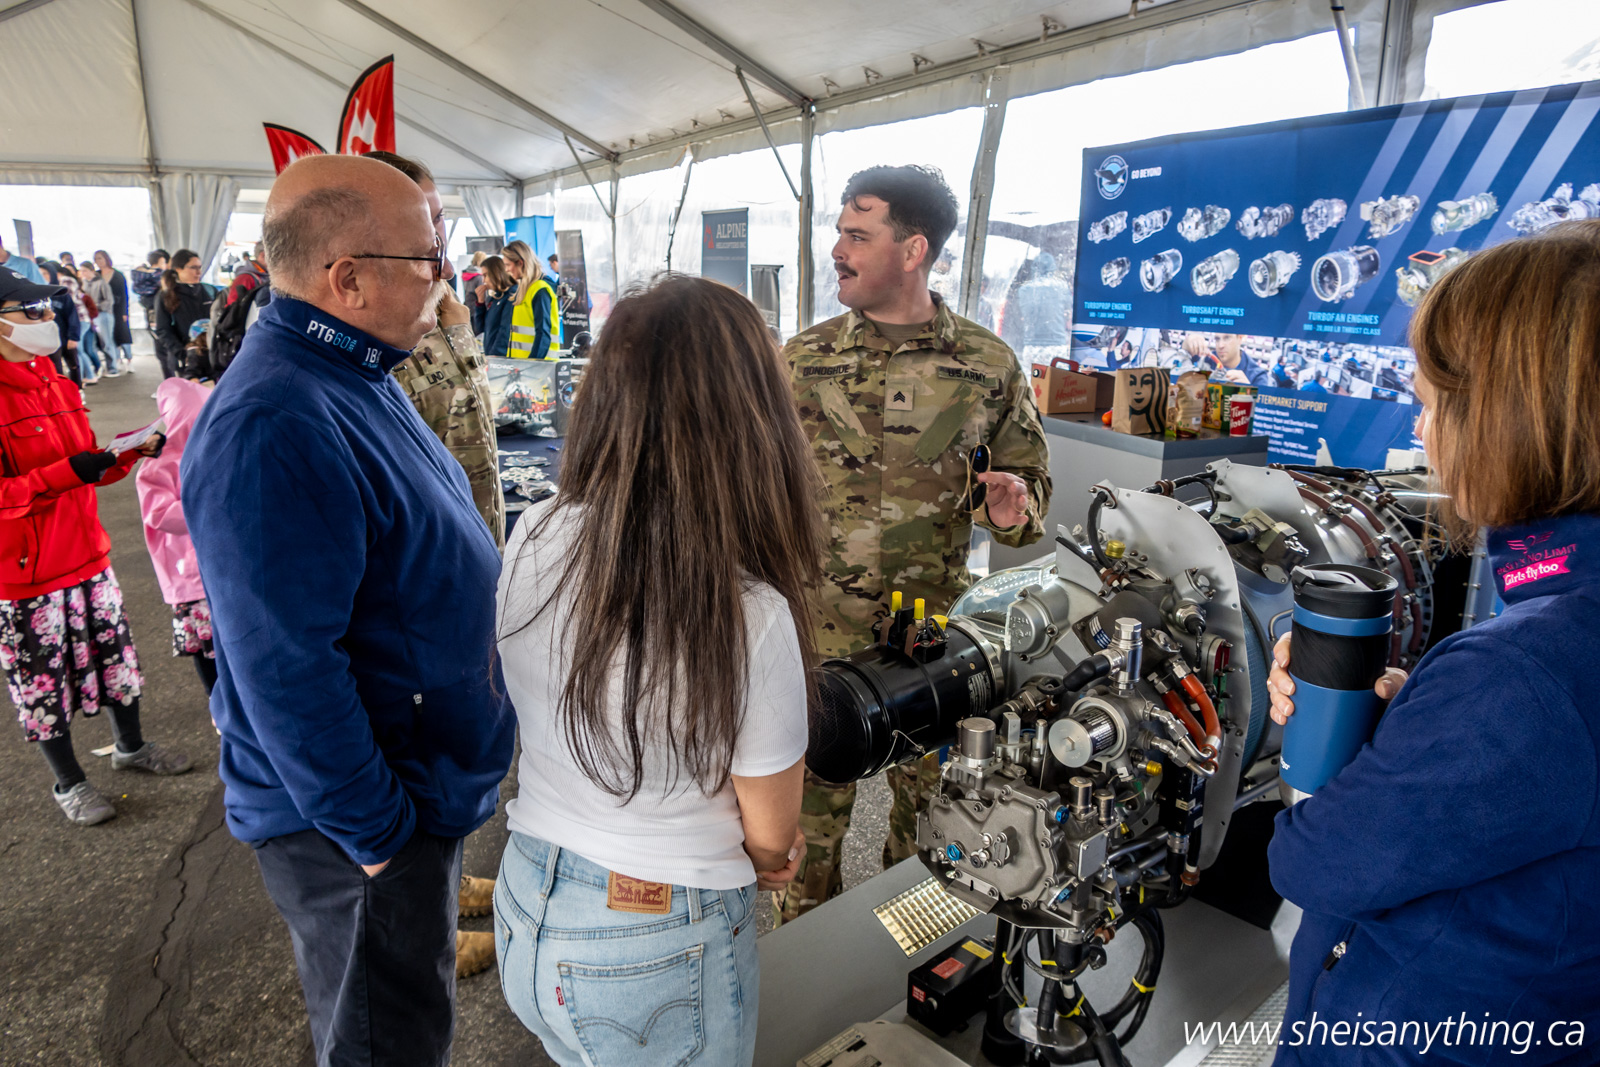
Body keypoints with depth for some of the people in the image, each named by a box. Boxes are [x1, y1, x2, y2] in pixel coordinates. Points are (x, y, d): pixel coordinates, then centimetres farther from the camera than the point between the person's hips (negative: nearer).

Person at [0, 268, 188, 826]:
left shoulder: (53, 383, 9)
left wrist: (132, 452, -1)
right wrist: (68, 473, -29)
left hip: (86, 555, 8)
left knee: (114, 651, 18)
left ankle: (131, 745, 38)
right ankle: (67, 781, 25)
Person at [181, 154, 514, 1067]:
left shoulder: (353, 375, 4)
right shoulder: (274, 429, -29)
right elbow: (286, 674, -29)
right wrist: (375, 837, -19)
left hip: (425, 781, 9)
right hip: (354, 821, -9)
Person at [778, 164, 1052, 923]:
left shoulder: (989, 365, -2)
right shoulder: (803, 358, 1)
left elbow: (1030, 477, 8)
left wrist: (1013, 507, -15)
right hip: (817, 633, 1)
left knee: (931, 801, 16)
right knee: (811, 800, 12)